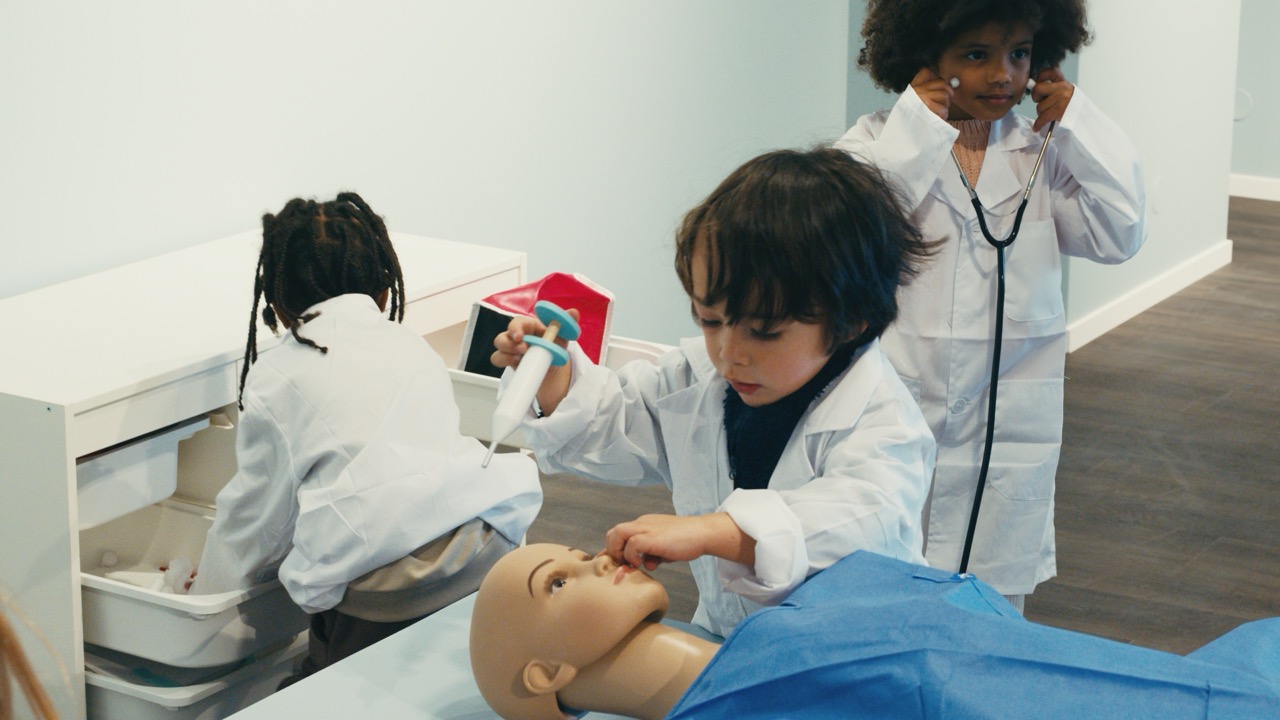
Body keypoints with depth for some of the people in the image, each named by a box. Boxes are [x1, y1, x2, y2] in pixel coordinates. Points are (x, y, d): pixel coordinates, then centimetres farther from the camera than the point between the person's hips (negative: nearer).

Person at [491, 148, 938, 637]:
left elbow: (865, 520, -36)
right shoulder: (700, 374, 4)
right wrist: (552, 372, 1)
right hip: (720, 638, 5)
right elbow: (615, 423, 21)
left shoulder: (881, 420, -18)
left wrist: (706, 531, -44)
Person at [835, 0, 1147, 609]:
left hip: (1009, 424, 3)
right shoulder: (879, 142, -5)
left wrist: (1076, 124, -6)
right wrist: (919, 126, -19)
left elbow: (1118, 236, -6)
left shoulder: (1044, 153, 4)